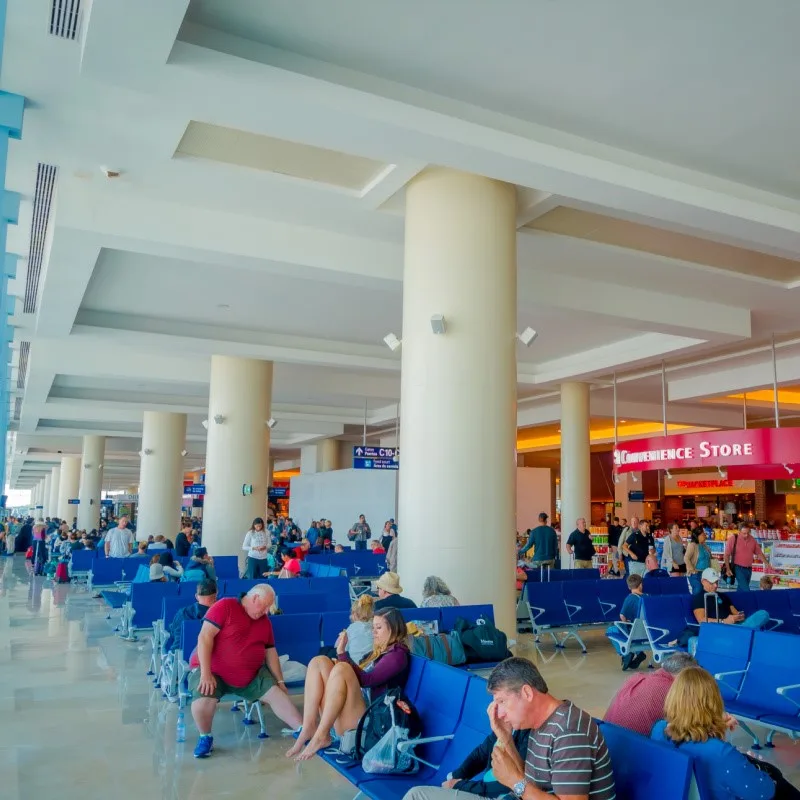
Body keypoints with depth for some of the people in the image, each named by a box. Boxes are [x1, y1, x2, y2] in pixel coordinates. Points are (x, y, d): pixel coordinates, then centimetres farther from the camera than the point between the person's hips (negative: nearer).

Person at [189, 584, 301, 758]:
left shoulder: (265, 621, 8)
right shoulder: (225, 606, -14)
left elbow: (271, 652, 13)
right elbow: (205, 637, -21)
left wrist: (280, 681, 7)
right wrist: (206, 673, -27)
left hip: (251, 674, 5)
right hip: (213, 670, -5)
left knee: (277, 694, -9)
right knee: (203, 700, -31)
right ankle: (205, 737, -3)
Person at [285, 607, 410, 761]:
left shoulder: (398, 655, -2)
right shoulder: (379, 651, 25)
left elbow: (366, 680, -15)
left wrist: (342, 653, -15)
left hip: (365, 720, -9)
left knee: (341, 669, -28)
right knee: (319, 662, -3)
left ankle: (320, 736, -25)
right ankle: (309, 729, -16)